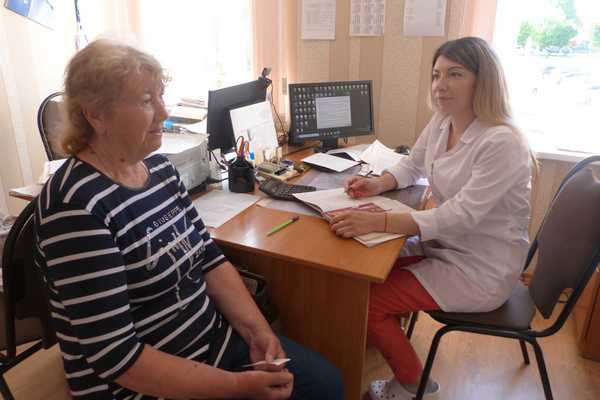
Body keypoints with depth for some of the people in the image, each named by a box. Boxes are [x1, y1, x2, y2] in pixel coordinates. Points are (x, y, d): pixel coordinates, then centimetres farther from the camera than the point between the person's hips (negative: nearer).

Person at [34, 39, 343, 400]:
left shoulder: (159, 167, 0)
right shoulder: (77, 207, -24)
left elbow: (209, 258, 4)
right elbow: (116, 355, -24)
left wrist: (258, 330, -7)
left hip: (214, 338, 7)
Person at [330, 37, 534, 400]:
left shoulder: (502, 143, -26)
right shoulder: (441, 123, -1)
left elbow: (460, 216, -31)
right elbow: (413, 165, 14)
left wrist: (377, 222, -39)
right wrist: (378, 184, -7)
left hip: (481, 270, -8)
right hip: (445, 245, 8)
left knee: (367, 299, -11)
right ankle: (388, 338, 30)